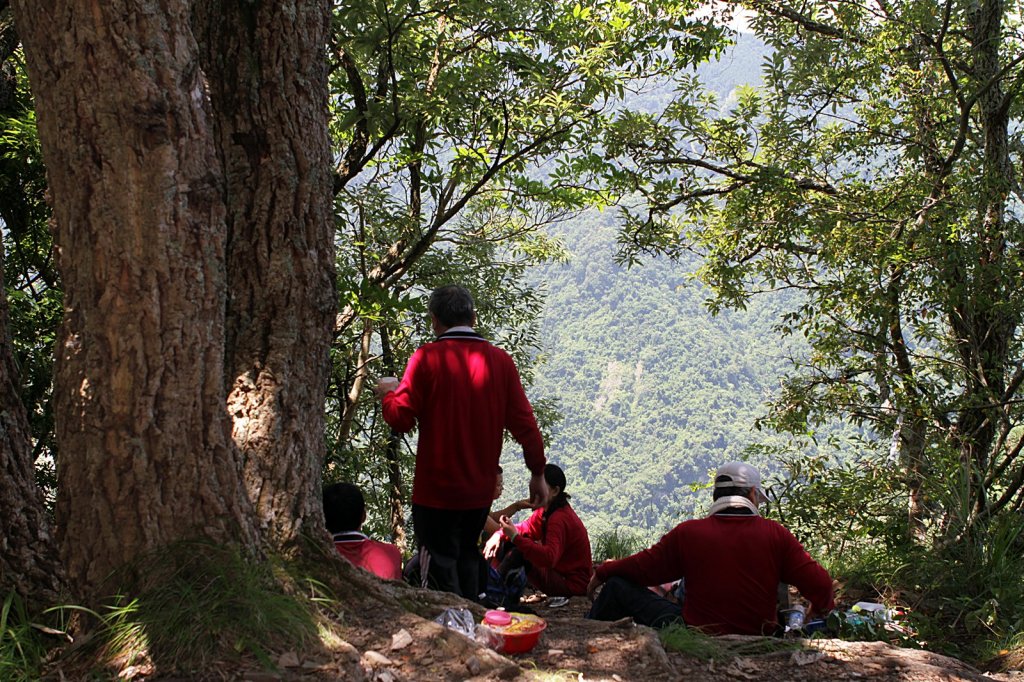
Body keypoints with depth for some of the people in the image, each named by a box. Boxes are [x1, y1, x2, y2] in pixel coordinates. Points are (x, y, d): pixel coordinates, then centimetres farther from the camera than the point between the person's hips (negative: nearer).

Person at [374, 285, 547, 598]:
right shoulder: (500, 360, 0)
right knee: (467, 558, 21)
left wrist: (387, 392, 10)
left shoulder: (427, 357, -11)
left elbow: (400, 419, -11)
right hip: (480, 490, 5)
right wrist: (538, 473, 10)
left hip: (436, 489, -4)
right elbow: (524, 422, 0)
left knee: (441, 563, 2)